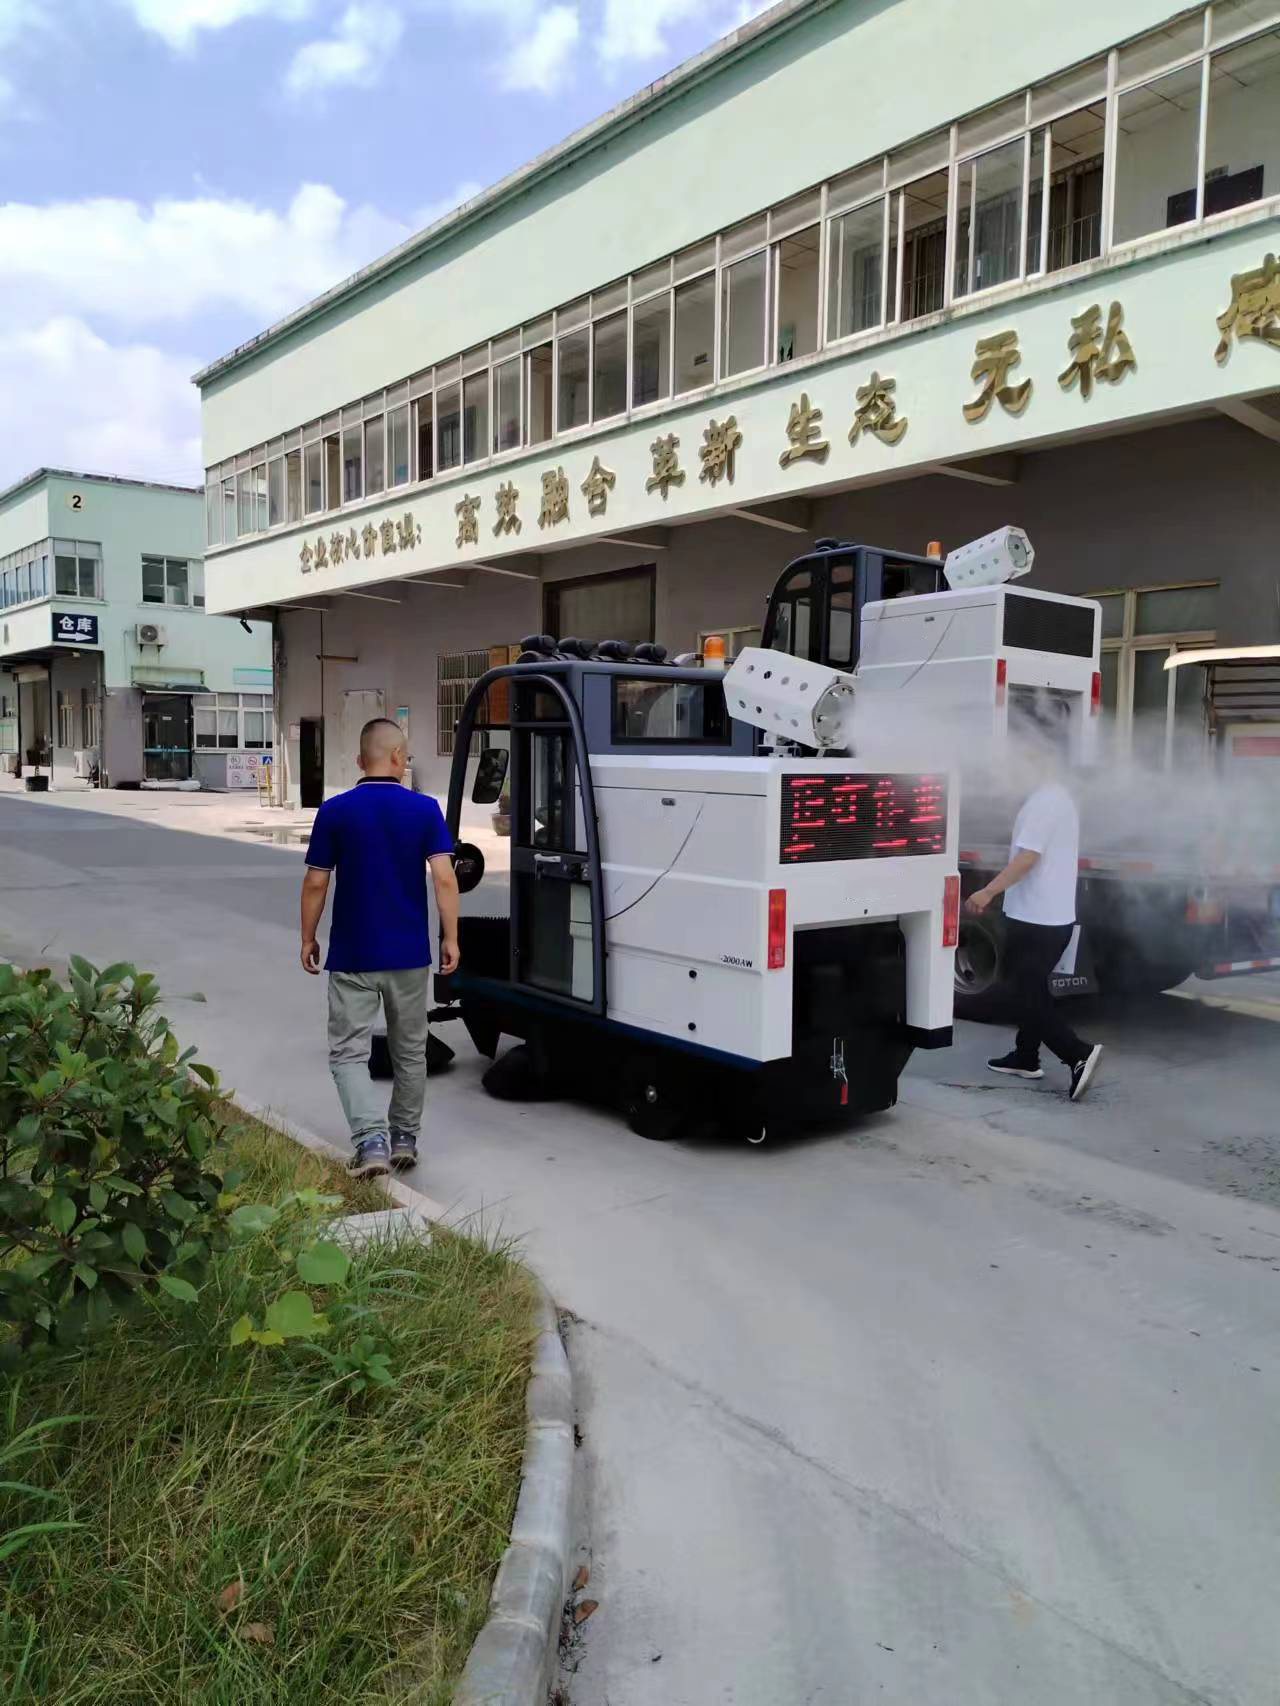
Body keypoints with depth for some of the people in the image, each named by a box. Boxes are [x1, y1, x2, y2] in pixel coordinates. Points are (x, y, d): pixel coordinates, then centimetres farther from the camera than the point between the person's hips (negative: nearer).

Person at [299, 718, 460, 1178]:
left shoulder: (334, 811, -5)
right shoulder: (425, 809, -5)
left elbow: (315, 884, -3)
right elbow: (444, 879, -11)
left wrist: (308, 938, 9)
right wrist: (450, 937, -3)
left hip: (352, 955, -1)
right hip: (409, 954, 2)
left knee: (348, 1051, 5)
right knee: (410, 1051, 17)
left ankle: (372, 1138, -12)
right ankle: (404, 1139, 26)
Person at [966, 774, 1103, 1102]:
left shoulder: (1041, 800, -18)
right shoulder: (1058, 797, 13)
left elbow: (1028, 857, -24)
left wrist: (988, 891, -24)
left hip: (1035, 916, -10)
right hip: (1056, 915, 10)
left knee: (1030, 995, -5)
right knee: (1032, 990, 19)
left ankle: (1079, 1054, -12)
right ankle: (1025, 1057, 27)